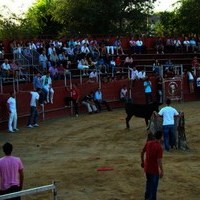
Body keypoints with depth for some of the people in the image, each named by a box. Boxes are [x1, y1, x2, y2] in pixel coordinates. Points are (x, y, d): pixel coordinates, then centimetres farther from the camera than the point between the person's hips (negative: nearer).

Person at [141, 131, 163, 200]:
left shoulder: (148, 143, -4)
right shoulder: (159, 147, -23)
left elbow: (142, 152, 7)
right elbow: (159, 160, -24)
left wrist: (142, 161, 21)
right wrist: (161, 171, -16)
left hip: (147, 167, 7)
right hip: (154, 169, -7)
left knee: (148, 182, 26)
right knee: (154, 185, 8)